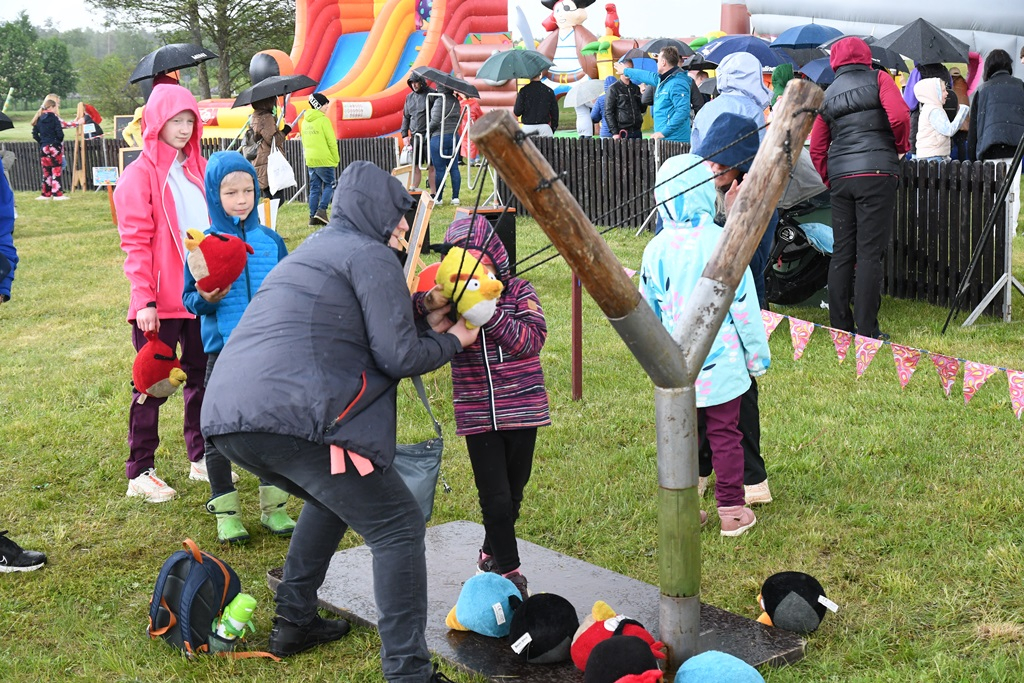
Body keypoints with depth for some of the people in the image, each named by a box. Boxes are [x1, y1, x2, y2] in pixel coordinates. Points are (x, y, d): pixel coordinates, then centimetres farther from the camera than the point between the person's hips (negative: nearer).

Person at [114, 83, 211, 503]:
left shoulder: (199, 169, 10)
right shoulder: (140, 175, -8)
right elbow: (136, 243, -12)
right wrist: (144, 299, -17)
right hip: (160, 302, -6)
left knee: (202, 377, 14)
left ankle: (201, 459, 27)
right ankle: (140, 473, 9)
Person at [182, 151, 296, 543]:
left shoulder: (271, 241, 5)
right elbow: (188, 297, -4)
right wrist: (204, 298, -23)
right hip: (222, 347, -2)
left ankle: (273, 506, 22)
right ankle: (225, 512, 16)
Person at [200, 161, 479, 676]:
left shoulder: (313, 251, 30)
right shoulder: (370, 255, 2)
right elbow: (397, 357, -3)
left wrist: (427, 326, 33)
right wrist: (451, 342, 14)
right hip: (292, 417, -10)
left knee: (333, 496, 33)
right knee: (397, 528, -2)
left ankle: (293, 624, 37)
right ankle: (407, 670, -7)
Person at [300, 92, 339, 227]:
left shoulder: (305, 122, 11)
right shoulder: (323, 120, -11)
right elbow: (332, 142, -11)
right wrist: (336, 159, -3)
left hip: (310, 161, 7)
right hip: (324, 160, -7)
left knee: (314, 188, 9)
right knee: (329, 185, 4)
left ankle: (313, 217, 6)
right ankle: (321, 210, -11)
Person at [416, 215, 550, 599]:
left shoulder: (519, 292, -3)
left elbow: (531, 341, -19)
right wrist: (426, 311, -33)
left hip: (521, 410, 1)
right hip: (477, 416, -1)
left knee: (513, 496, 15)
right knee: (495, 499, -5)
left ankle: (491, 555, 38)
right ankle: (510, 574, 9)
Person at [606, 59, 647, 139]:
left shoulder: (636, 88, 16)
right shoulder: (613, 88, 1)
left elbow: (642, 110, 19)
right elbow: (608, 113, -5)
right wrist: (614, 132, -13)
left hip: (637, 132, 5)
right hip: (622, 132, -5)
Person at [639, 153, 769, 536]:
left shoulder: (657, 248, -3)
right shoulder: (721, 242, -13)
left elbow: (647, 309, 6)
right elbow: (743, 305, -8)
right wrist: (758, 355, 3)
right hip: (719, 362, -3)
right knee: (724, 434, 8)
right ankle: (731, 511, 15)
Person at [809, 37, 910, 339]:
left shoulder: (828, 95, 16)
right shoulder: (878, 79, 3)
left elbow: (816, 149, 15)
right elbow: (899, 116, -13)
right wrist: (901, 147, 4)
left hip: (840, 177, 4)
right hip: (877, 173, -4)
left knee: (841, 253, 9)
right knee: (870, 253, -5)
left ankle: (840, 326, 12)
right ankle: (866, 330, -6)